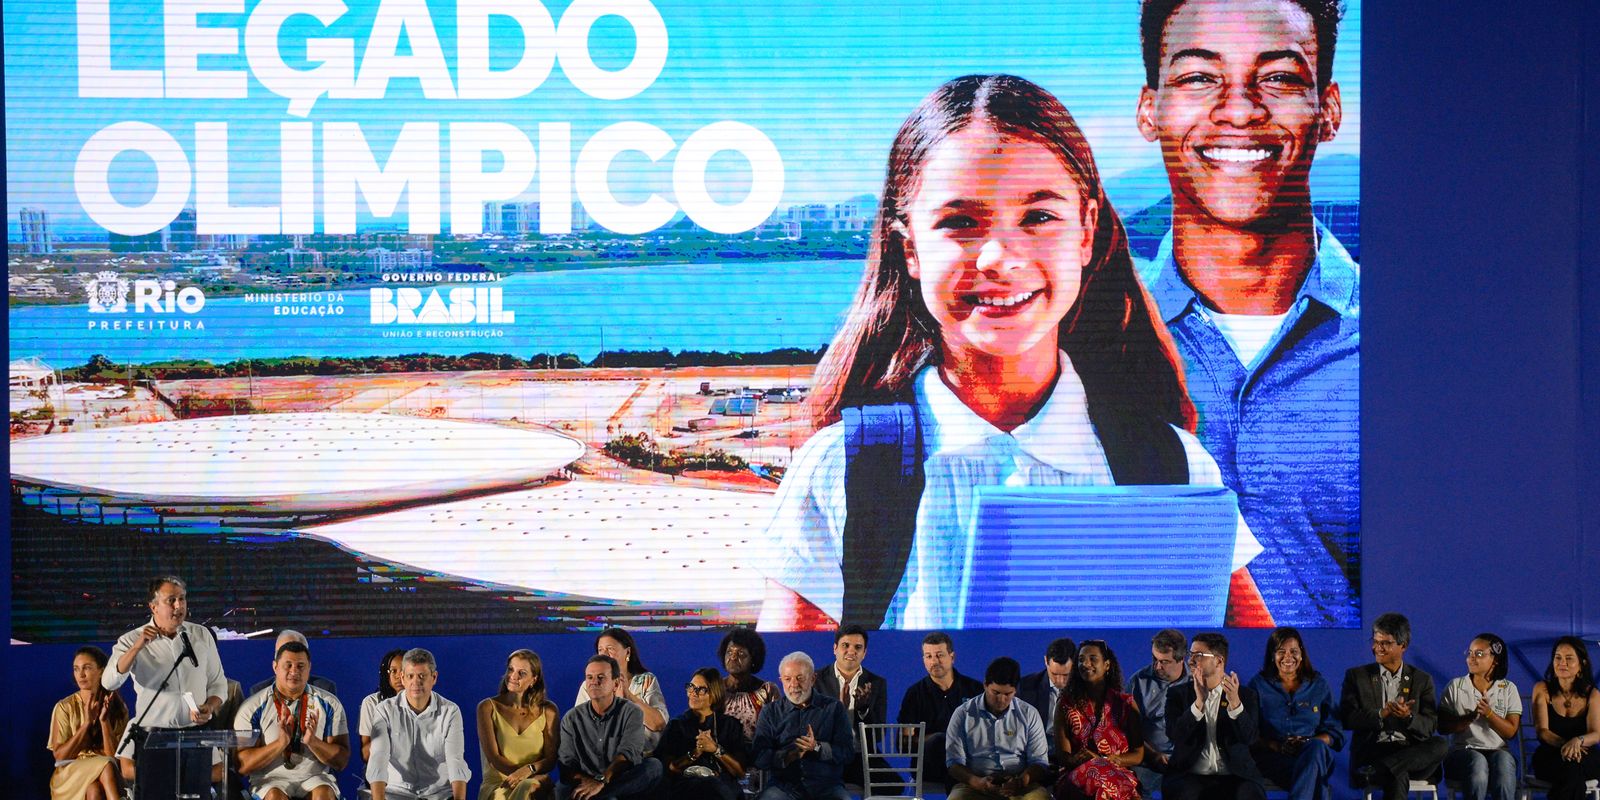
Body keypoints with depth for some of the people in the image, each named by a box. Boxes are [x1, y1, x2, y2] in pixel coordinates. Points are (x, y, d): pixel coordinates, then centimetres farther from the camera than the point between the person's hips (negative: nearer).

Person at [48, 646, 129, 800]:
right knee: (106, 766, -34)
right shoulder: (65, 707, 2)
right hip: (70, 776, -1)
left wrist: (104, 721, -16)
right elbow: (60, 755, -5)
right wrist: (86, 723, -13)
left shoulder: (118, 707, 5)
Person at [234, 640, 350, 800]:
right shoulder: (252, 708, 1)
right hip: (270, 780, -1)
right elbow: (243, 765, -5)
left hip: (315, 777, 1)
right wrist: (280, 743, -19)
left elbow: (342, 761, 2)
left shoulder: (329, 704, 5)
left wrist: (313, 741, -17)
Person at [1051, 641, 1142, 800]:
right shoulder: (1066, 703, 12)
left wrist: (1103, 759, -8)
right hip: (1076, 774, 0)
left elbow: (1138, 755, 10)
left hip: (1119, 775, 0)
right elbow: (1063, 756, 5)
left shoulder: (1126, 703, 12)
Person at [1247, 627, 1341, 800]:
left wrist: (1310, 743, -11)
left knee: (1317, 747, -37)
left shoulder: (1319, 685, 15)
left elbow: (1334, 732, 11)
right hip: (1272, 757, -2)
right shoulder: (1259, 685, 11)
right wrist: (1276, 746, -15)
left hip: (1314, 754, 2)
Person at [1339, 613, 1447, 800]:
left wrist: (1408, 717, -17)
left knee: (1441, 745, -33)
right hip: (1371, 754, -3)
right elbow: (1346, 718, 0)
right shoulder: (1356, 676, 14)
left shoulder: (1422, 680, 16)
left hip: (1411, 754, 3)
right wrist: (1382, 714, -15)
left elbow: (1430, 726, 6)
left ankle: (1376, 770, -37)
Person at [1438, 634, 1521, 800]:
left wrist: (1489, 713, -14)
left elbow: (1511, 732, 2)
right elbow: (1442, 727, 0)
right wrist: (1471, 716, -15)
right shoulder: (1455, 686, 10)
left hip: (1497, 750, 1)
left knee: (1503, 759, -35)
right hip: (1462, 751, -1)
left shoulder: (1508, 689, 11)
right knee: (1478, 761, -36)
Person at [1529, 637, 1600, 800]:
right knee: (1571, 765, -36)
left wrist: (1577, 741, -31)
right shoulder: (1542, 689, 4)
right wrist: (1564, 744, -27)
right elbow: (1542, 730, -5)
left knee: (1573, 766, -36)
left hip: (1586, 758, 0)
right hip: (1549, 757, 0)